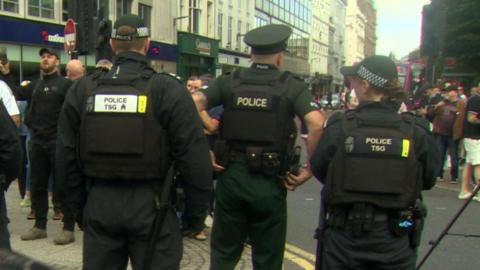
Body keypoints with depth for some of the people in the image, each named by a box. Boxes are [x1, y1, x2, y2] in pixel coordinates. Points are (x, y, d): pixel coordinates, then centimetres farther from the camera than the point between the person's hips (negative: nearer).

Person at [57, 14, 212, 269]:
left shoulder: (82, 90, 2)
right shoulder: (168, 90, -10)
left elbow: (67, 155, 8)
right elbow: (194, 157, -12)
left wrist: (79, 205, 18)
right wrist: (196, 211, -2)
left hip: (98, 206, 4)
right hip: (150, 207, -3)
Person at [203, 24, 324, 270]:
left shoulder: (229, 81, 4)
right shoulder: (291, 86, -4)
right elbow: (317, 123, -18)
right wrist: (310, 168, -8)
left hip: (230, 175, 3)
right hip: (269, 182, -2)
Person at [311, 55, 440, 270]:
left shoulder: (338, 127, -13)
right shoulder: (416, 131, -11)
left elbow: (318, 170, -3)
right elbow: (428, 180, 0)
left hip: (344, 235, -1)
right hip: (395, 237, 1)